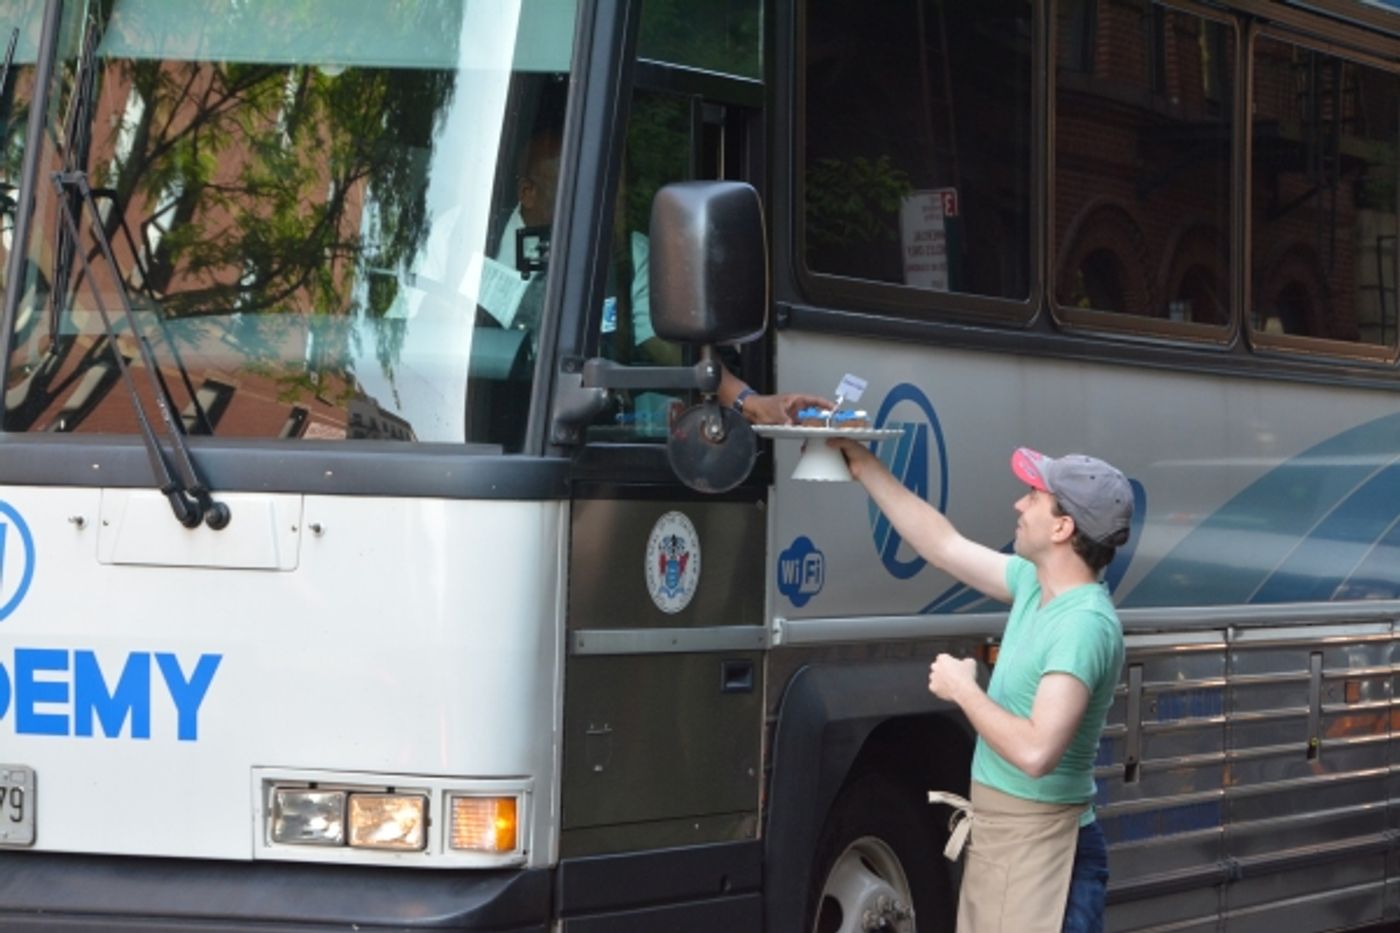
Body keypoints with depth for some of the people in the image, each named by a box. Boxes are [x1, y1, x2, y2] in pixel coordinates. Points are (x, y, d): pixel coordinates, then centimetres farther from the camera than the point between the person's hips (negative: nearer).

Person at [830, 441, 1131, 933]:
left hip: (1039, 847, -10)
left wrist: (964, 690, -18)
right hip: (993, 835, 10)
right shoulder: (1034, 583, 5)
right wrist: (864, 467, 19)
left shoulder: (1085, 624, -23)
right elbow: (944, 546, 19)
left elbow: (1037, 751, -31)